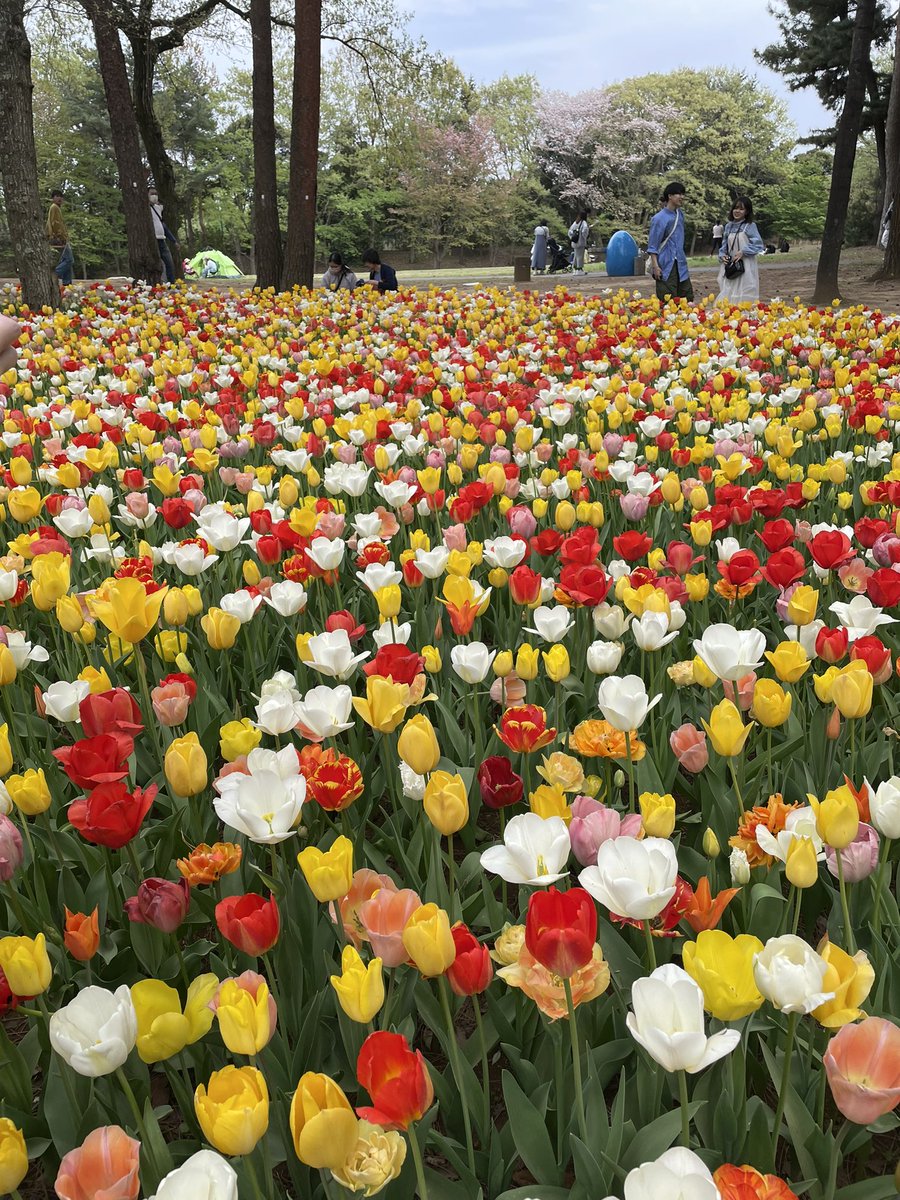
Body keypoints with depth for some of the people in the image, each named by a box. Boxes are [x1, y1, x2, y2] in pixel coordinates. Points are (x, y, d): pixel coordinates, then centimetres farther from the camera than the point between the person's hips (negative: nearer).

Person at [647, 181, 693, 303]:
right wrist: (655, 266, -17)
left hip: (680, 265, 7)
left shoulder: (680, 214, 10)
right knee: (667, 302, -5)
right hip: (666, 266, -7)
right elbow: (652, 246, -11)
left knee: (687, 298, 6)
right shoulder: (659, 218, -11)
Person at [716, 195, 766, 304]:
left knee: (744, 297, -7)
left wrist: (743, 252, -16)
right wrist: (722, 255, -1)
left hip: (745, 269, -5)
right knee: (727, 294, 4)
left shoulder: (750, 226, -4)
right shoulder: (729, 226, 11)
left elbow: (759, 245, -8)